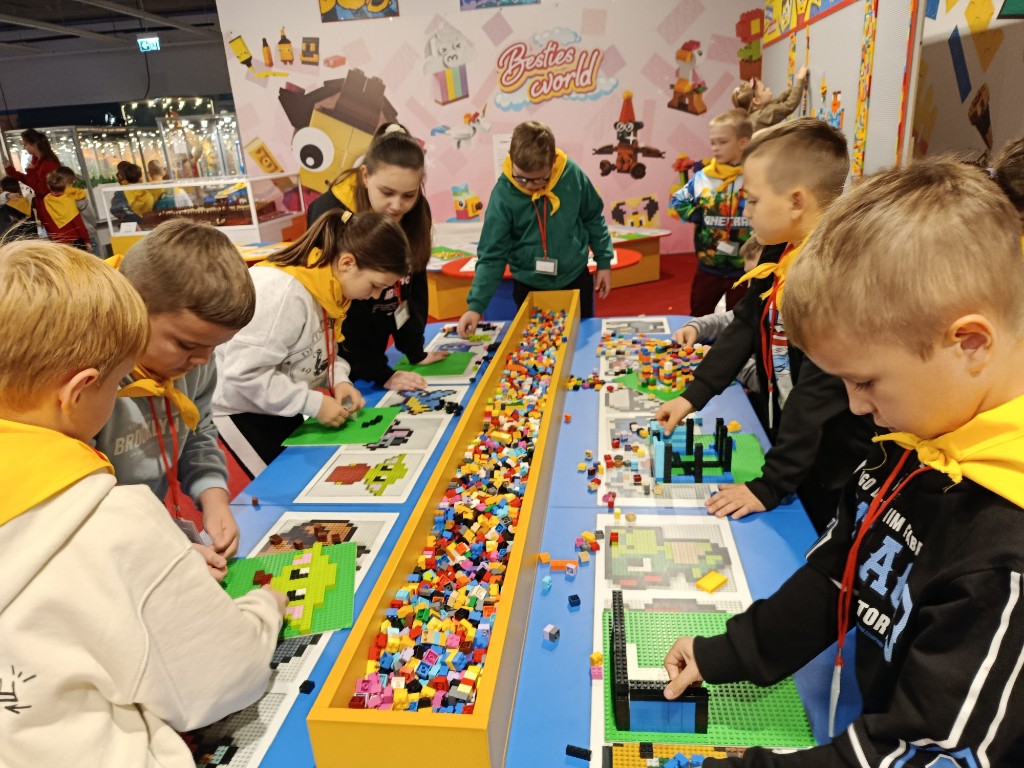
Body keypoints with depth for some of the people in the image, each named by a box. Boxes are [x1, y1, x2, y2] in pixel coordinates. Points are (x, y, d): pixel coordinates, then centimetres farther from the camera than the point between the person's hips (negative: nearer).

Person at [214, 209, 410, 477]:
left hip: (275, 404, 8)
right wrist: (314, 403, -27)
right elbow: (243, 374, -32)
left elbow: (320, 349, 7)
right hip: (242, 405, -8)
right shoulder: (284, 292, -33)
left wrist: (339, 380, -13)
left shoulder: (325, 285, -7)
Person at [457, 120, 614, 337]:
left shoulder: (573, 175, -14)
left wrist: (604, 261, 6)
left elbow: (593, 219, 3)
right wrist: (476, 305, -24)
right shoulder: (503, 193, -18)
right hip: (529, 287, -1)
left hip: (576, 280, 2)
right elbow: (491, 255, -16)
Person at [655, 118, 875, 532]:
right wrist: (693, 396, 3)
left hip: (834, 473, -8)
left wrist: (770, 485, -25)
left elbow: (820, 390, -30)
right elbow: (745, 325, 8)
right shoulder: (779, 253, -1)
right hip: (785, 444, 8)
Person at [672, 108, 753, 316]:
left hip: (744, 268, -2)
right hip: (708, 266, 2)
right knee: (698, 319, 16)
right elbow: (678, 200, 10)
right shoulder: (703, 177, -3)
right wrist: (696, 217, -3)